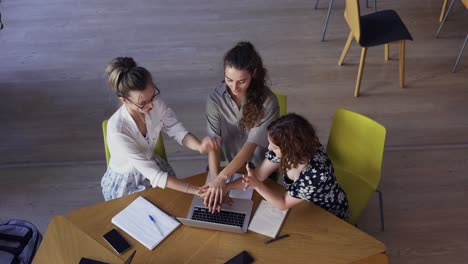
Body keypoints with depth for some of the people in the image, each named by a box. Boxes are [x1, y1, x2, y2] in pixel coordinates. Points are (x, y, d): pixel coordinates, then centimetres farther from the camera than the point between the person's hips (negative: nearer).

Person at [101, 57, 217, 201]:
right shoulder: (118, 131, -36)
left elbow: (178, 132, -13)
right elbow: (154, 175, -35)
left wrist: (200, 146, -36)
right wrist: (196, 191, -38)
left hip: (152, 164, 5)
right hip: (125, 183, -4)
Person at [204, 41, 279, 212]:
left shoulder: (267, 101, -21)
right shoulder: (216, 99, -14)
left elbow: (251, 145, -27)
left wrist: (222, 177, -39)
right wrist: (215, 178, -36)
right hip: (227, 166, 2)